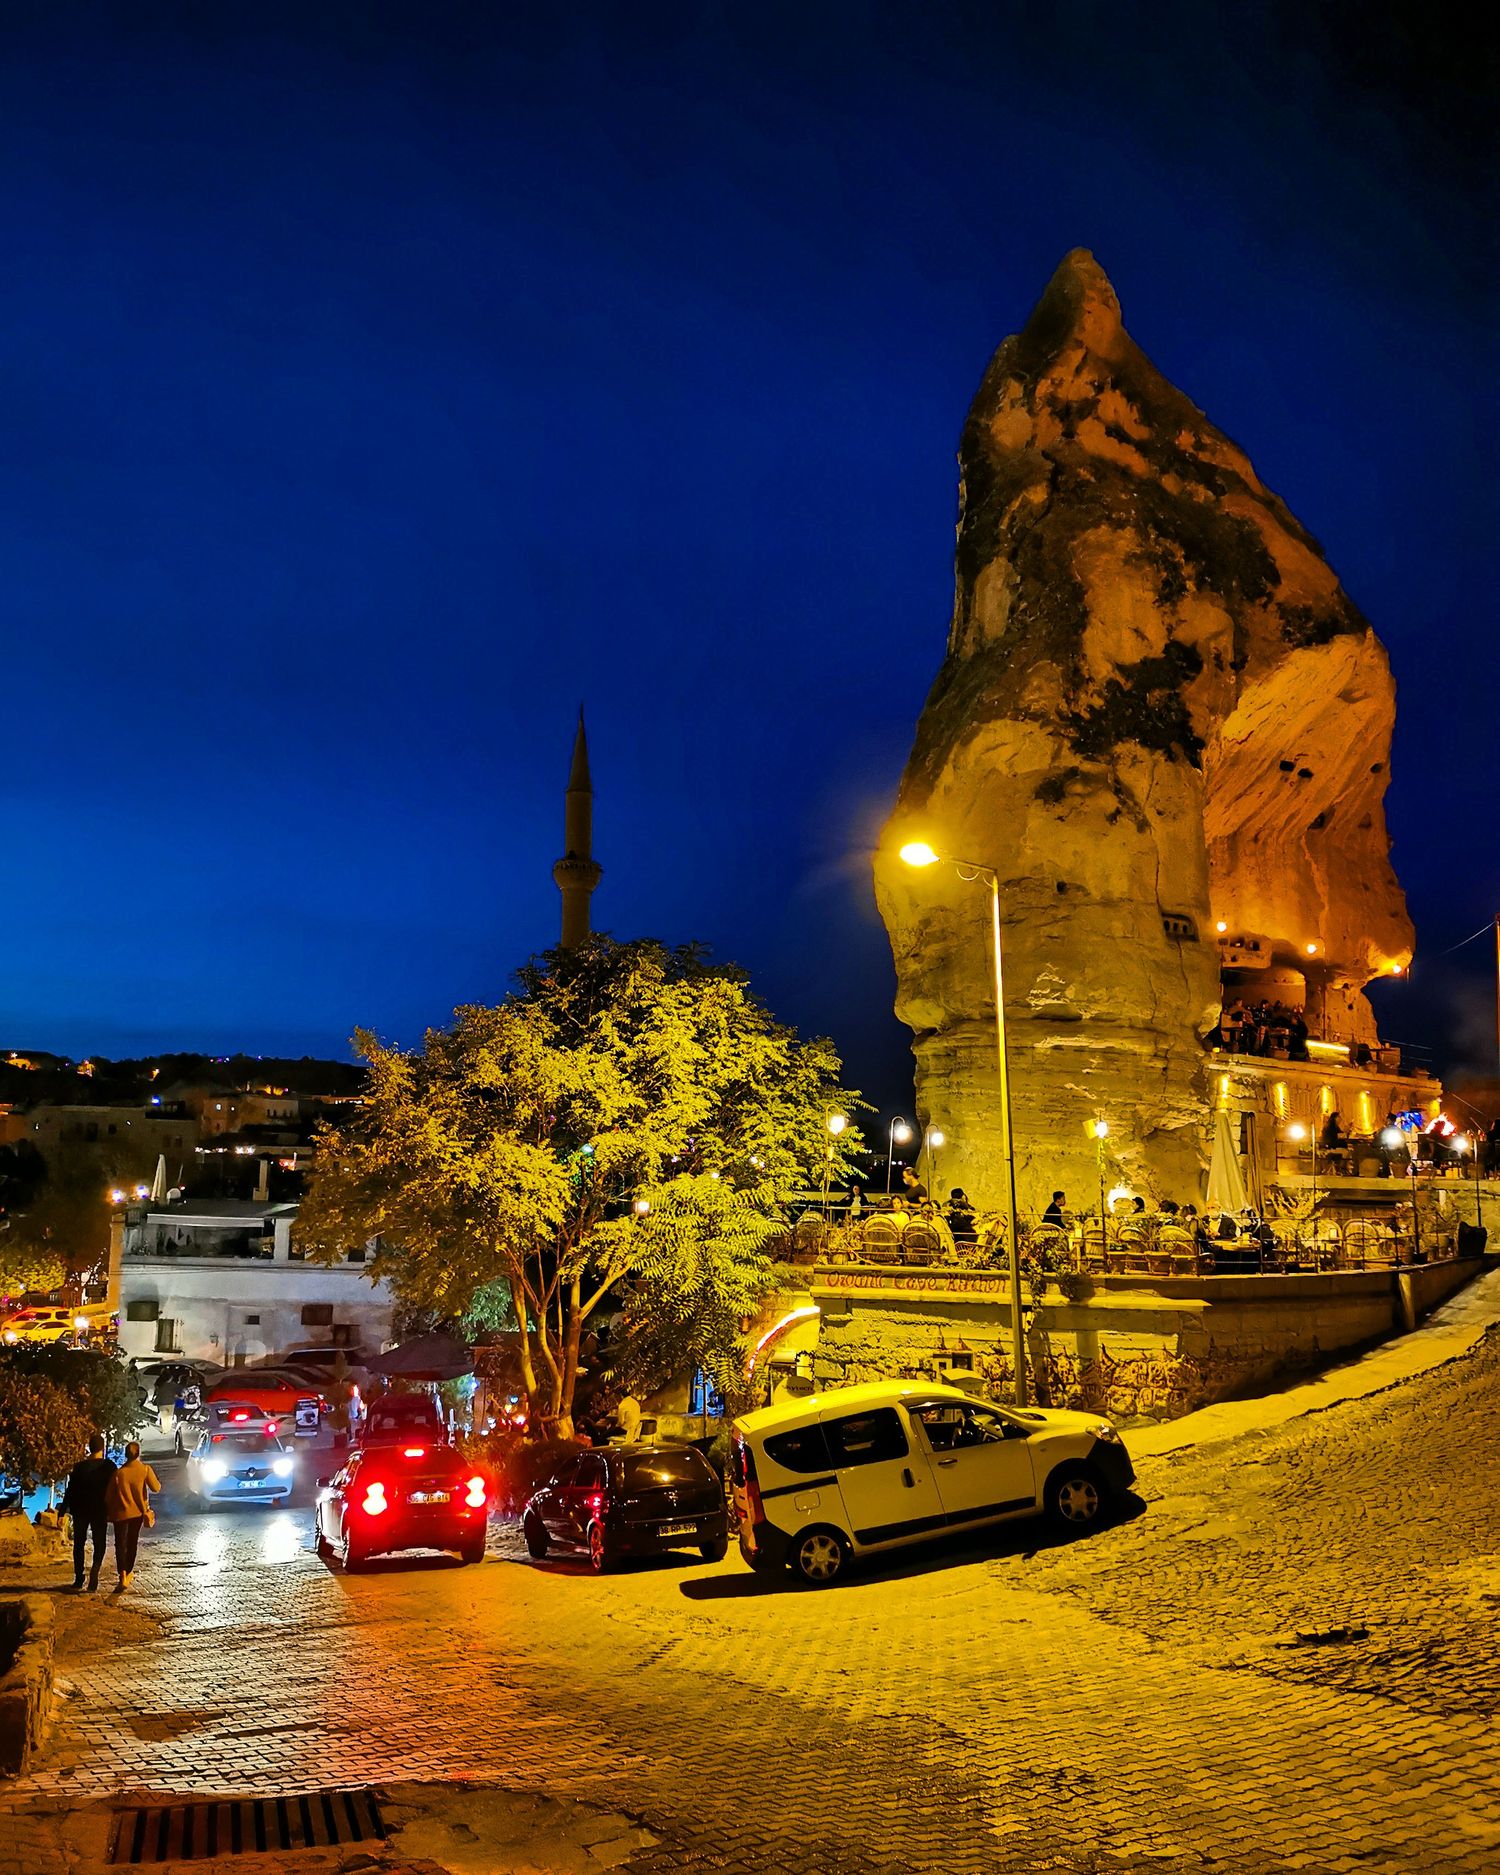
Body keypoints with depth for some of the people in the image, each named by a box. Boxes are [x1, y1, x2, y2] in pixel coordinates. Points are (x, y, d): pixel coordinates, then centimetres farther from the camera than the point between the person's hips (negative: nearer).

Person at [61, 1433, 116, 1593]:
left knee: (79, 1544, 16)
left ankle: (79, 1580, 13)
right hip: (100, 1512, -1)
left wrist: (63, 1512, -2)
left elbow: (70, 1491, -6)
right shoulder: (109, 1466, -7)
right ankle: (93, 1578, -10)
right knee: (99, 1545, 7)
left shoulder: (80, 1466, -5)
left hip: (81, 1511, 1)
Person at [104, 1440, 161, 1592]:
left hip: (121, 1513, -2)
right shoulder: (145, 1469, -10)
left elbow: (109, 1496, -5)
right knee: (132, 1543, 18)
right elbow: (156, 1487, -11)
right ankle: (129, 1572, 29)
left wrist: (110, 1511, 13)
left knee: (120, 1544, -1)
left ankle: (123, 1576, -17)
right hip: (138, 1511, 2)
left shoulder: (119, 1472, -10)